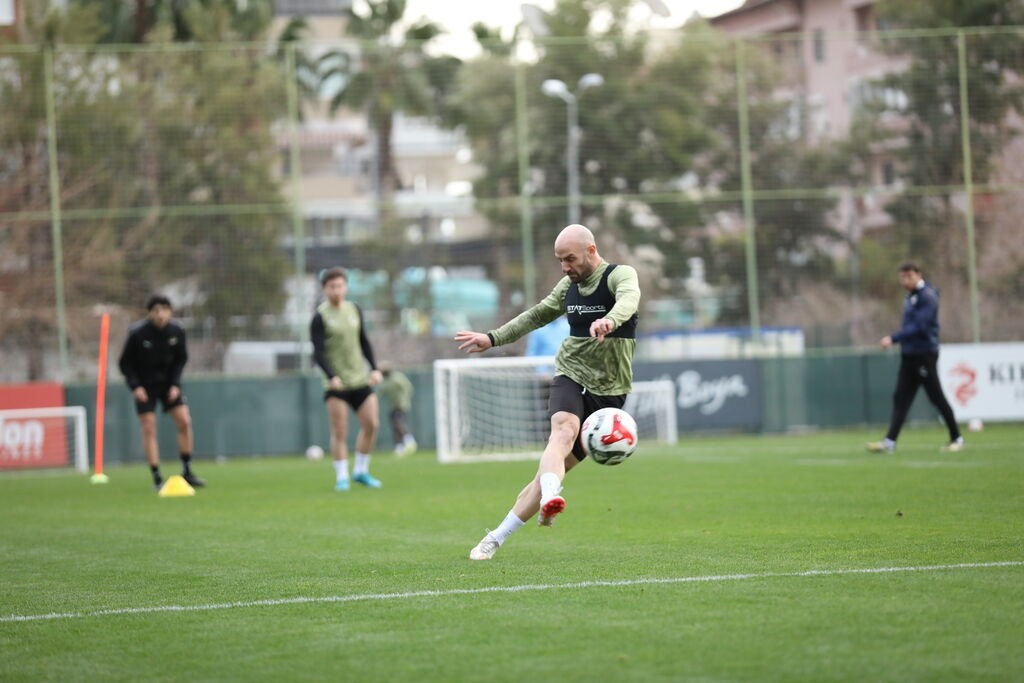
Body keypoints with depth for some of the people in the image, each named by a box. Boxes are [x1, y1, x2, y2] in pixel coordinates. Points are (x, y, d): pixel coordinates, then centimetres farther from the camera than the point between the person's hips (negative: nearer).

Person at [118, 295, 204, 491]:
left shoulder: (177, 332, -11)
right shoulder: (137, 333, -19)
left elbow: (181, 359, 3)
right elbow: (125, 363, -9)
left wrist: (175, 384, -8)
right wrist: (135, 386, -19)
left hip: (168, 383, 3)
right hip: (144, 385, -3)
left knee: (184, 422, -8)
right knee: (149, 429, -9)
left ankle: (187, 471, 4)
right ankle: (157, 479, -4)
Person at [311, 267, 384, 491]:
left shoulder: (354, 310, 10)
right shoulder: (320, 317, -7)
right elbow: (318, 353, -13)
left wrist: (374, 369, 9)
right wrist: (331, 376, -25)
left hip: (360, 379, 5)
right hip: (336, 384, -5)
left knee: (371, 424, 0)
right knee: (339, 432, -7)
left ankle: (360, 471, 15)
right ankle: (341, 477, 1)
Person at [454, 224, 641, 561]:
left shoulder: (620, 275, -8)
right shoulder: (568, 285, 11)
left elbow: (628, 299, -32)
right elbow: (538, 315, 28)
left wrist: (609, 321, -54)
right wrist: (493, 338, 25)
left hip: (608, 391, -3)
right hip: (570, 377, 3)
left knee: (552, 469, -4)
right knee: (564, 431, -31)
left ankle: (496, 539, 5)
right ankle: (549, 499, -56)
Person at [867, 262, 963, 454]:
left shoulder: (927, 296, -13)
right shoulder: (910, 297, 15)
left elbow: (919, 326, -22)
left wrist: (893, 338, -26)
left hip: (925, 354, -8)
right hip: (909, 355, 8)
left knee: (936, 398, -2)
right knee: (900, 399, 0)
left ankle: (956, 439, 10)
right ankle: (889, 442, -5)